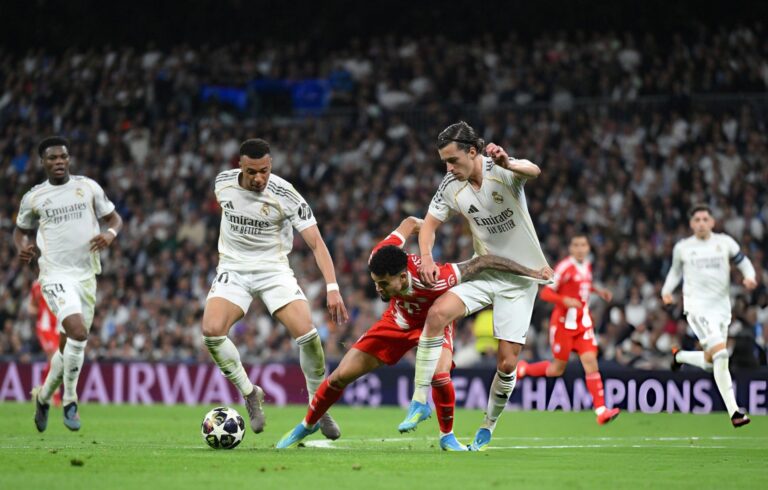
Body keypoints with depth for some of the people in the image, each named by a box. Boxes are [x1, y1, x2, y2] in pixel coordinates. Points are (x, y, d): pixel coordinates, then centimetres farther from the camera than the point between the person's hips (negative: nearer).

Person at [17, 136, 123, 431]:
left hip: (86, 275, 3)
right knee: (78, 332, -26)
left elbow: (114, 218, 13)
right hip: (55, 275, -3)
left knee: (69, 346, 10)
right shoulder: (33, 198, 4)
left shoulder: (88, 187, 6)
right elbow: (21, 230, 19)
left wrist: (110, 233, -10)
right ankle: (69, 401, -12)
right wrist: (22, 248, -3)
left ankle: (43, 396, 36)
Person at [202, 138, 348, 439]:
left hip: (273, 268, -2)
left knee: (307, 333, -21)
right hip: (233, 268, 2)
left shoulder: (286, 196, -18)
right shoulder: (223, 183, -8)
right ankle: (249, 393, 0)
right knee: (211, 330, -23)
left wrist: (332, 288, -30)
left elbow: (316, 242, -19)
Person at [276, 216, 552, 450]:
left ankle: (447, 438, -6)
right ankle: (307, 426, 23)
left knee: (440, 375, -32)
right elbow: (410, 223, -13)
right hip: (399, 322, 4)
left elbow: (481, 263, -33)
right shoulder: (379, 259, -31)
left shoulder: (434, 280, -43)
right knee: (341, 376, -1)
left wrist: (531, 273, -28)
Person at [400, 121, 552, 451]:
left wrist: (510, 164, -64)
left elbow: (534, 172, -40)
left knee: (507, 363, -7)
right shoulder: (451, 186, -5)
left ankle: (487, 428, 16)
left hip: (521, 277, -3)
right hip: (484, 272, 3)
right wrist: (426, 257, -16)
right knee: (437, 313, -23)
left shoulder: (502, 171, -19)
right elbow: (429, 224, 6)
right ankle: (421, 401, -17)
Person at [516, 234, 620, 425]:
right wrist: (566, 300, -29)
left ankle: (601, 411, -14)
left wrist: (597, 291, 12)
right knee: (558, 369, 5)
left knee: (591, 362, -10)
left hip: (583, 323, 5)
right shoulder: (565, 267, -14)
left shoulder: (587, 266, 8)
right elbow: (545, 293, -14)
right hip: (564, 323, -5)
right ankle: (523, 369, 33)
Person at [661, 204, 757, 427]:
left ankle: (680, 356, 43)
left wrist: (749, 277, -8)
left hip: (721, 306, 4)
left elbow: (743, 262, 13)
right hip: (697, 306, -4)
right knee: (720, 354, -22)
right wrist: (667, 290, 6)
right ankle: (733, 411, -22)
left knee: (710, 362, 9)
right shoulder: (682, 247, 5)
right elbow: (676, 270, 21)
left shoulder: (725, 243, 6)